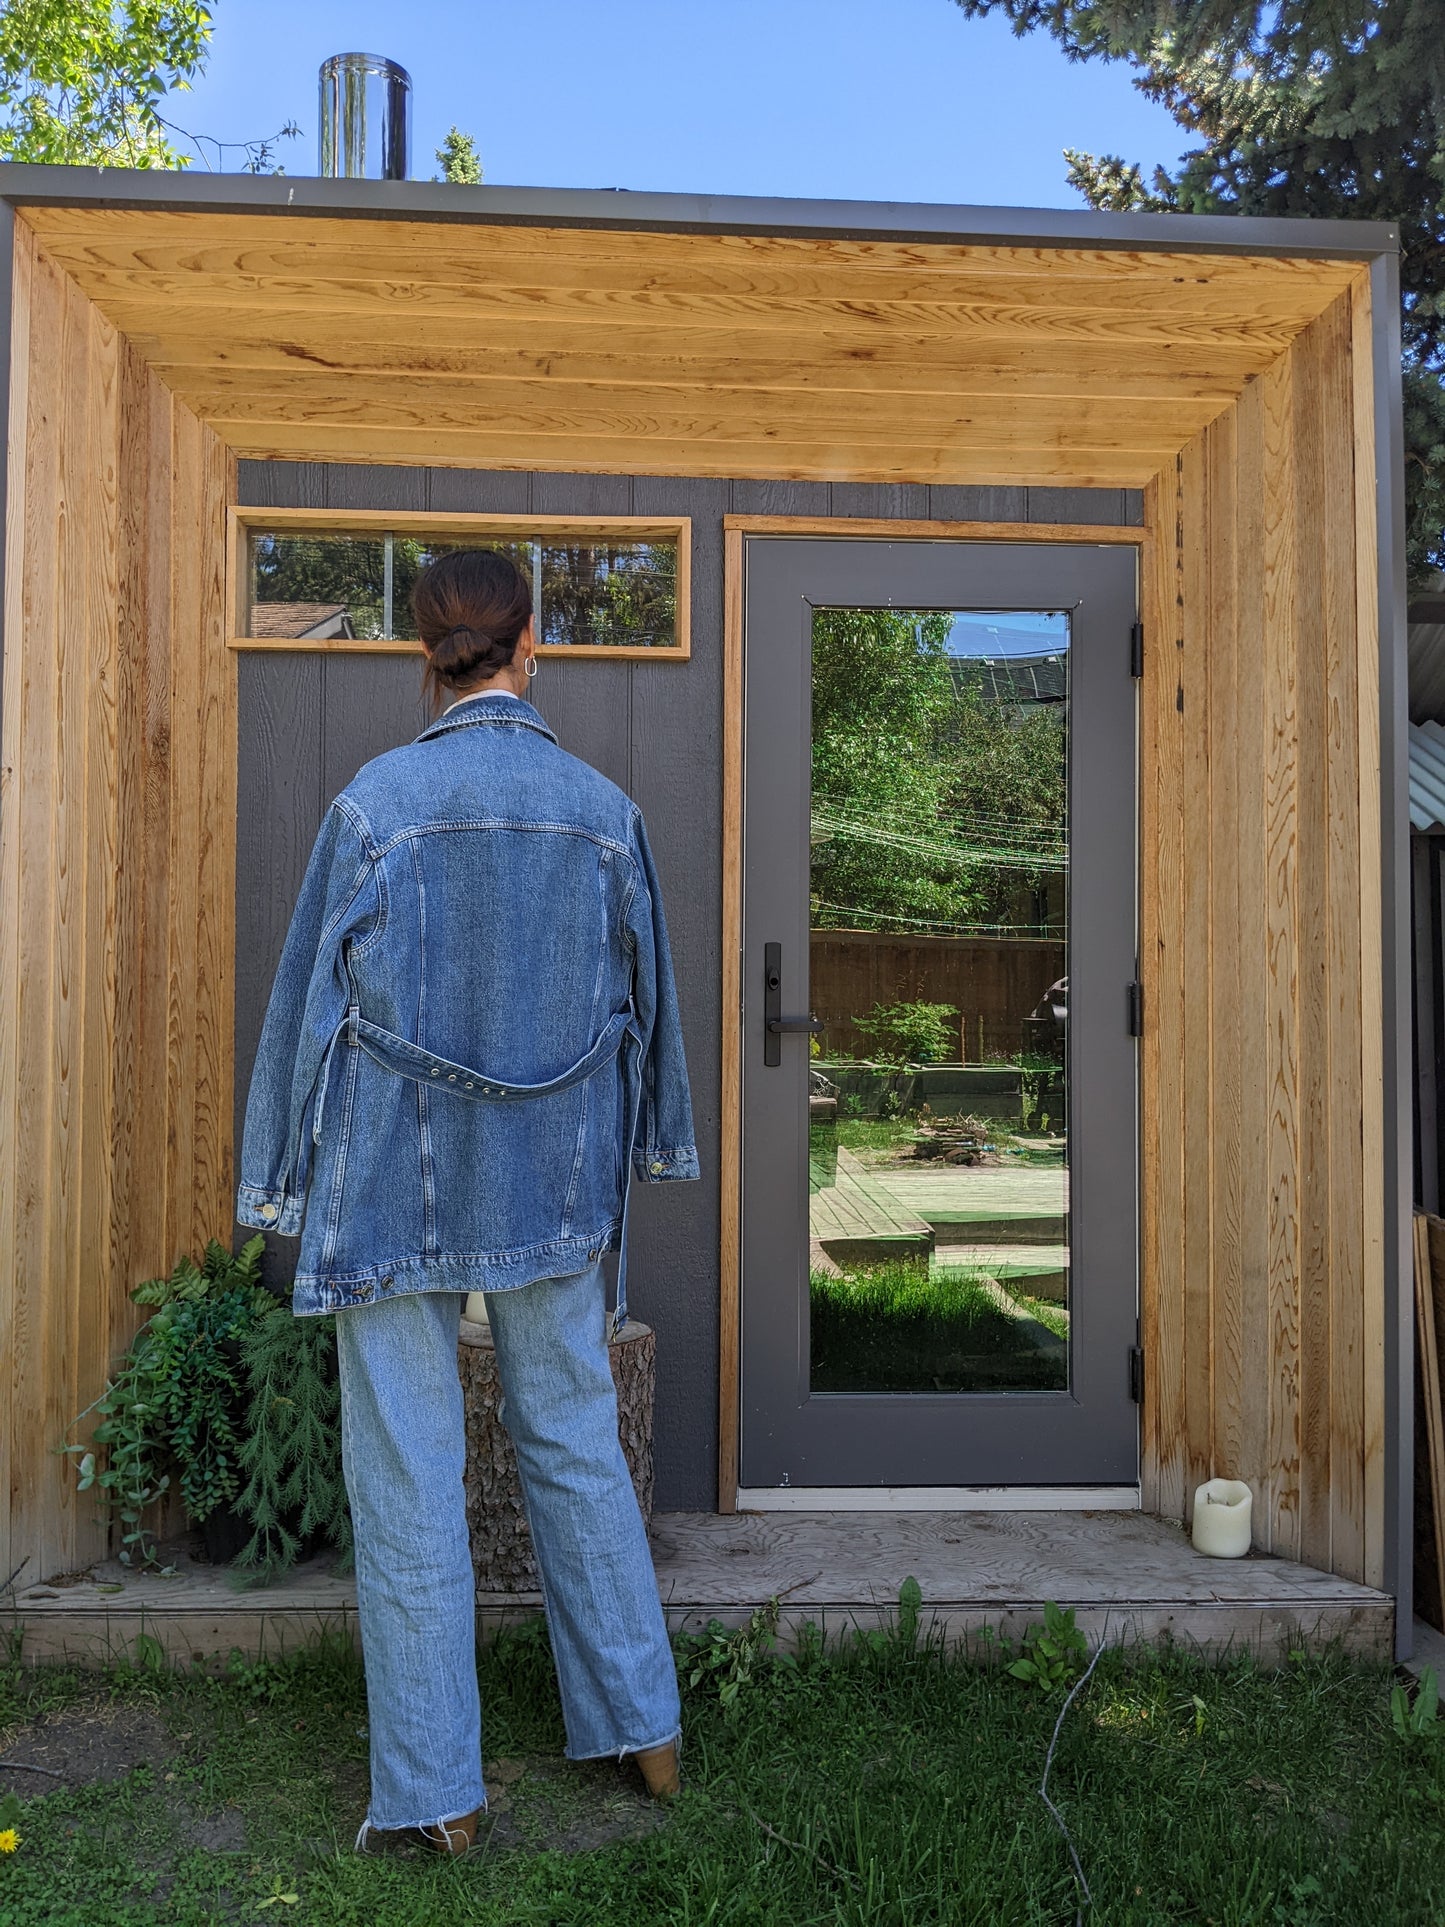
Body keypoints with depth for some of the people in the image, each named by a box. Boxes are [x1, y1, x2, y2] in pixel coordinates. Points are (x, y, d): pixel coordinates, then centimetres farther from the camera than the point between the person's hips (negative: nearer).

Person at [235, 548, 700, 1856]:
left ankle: (437, 1792, 20)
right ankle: (642, 1728, 30)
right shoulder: (604, 809, -1)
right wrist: (632, 1155, 21)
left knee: (408, 1478, 8)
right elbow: (645, 1000, 8)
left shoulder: (375, 804, -9)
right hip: (554, 1183, 3)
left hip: (400, 1182, -3)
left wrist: (293, 1184, 5)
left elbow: (311, 999, -5)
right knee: (577, 1448, 17)